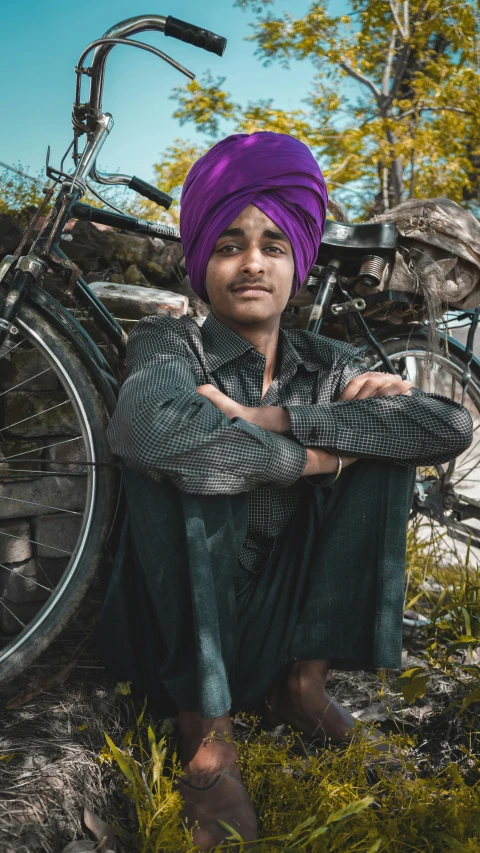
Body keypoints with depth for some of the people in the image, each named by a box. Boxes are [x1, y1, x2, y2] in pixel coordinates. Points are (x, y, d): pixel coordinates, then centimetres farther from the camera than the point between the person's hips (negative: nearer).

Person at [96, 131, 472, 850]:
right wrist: (306, 456, -25)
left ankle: (303, 681, -4)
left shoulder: (328, 366, 0)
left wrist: (271, 418, -25)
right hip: (179, 624, -3)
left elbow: (452, 427, -19)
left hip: (280, 620, 3)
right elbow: (146, 427, -35)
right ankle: (206, 734, -22)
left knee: (383, 437, -11)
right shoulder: (170, 345, -9)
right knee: (174, 458, -29)